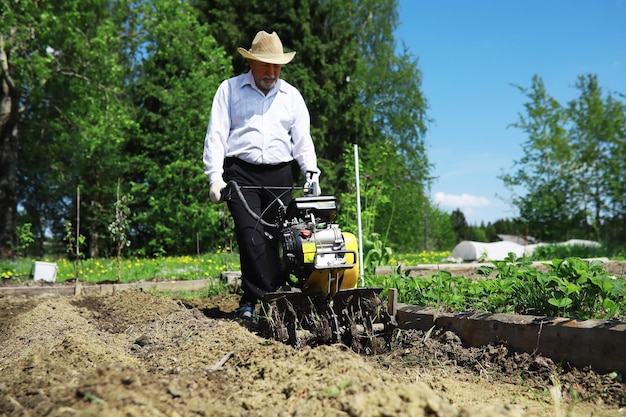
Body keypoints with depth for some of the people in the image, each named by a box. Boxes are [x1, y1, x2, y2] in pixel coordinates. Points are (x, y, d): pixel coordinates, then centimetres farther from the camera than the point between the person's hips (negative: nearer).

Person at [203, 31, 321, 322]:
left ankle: (251, 301, 9)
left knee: (276, 238, -1)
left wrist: (310, 172, -2)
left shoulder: (292, 95, 15)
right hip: (241, 173, -2)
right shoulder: (229, 89, 8)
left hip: (279, 175, 3)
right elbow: (216, 136, 3)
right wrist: (215, 177, -7)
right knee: (250, 235, -16)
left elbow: (302, 139, 14)